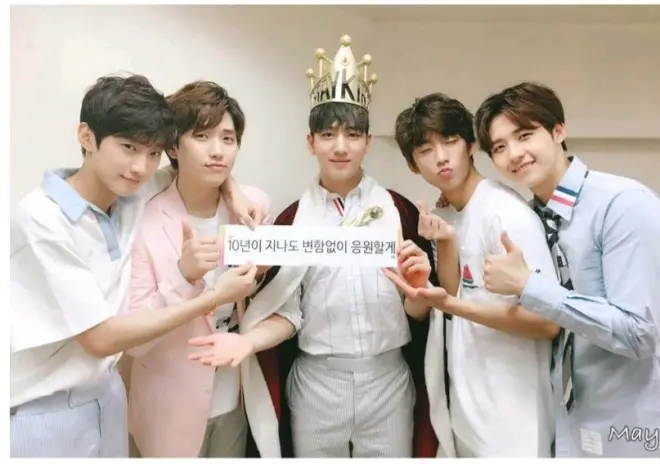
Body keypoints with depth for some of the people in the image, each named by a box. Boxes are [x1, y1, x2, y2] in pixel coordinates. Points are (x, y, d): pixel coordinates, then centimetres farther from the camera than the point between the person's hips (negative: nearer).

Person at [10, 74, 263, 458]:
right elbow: (101, 338, -22)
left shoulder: (133, 194, -6)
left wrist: (232, 193, -8)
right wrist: (214, 298, -21)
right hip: (44, 413, -5)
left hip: (107, 393, 6)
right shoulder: (42, 218, -22)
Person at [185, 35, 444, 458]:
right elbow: (287, 313, -1)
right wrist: (248, 340, -18)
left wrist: (419, 284, -20)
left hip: (387, 380, 0)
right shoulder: (292, 220, -1)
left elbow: (418, 308, 1)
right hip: (315, 383, 0)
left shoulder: (399, 211, -2)